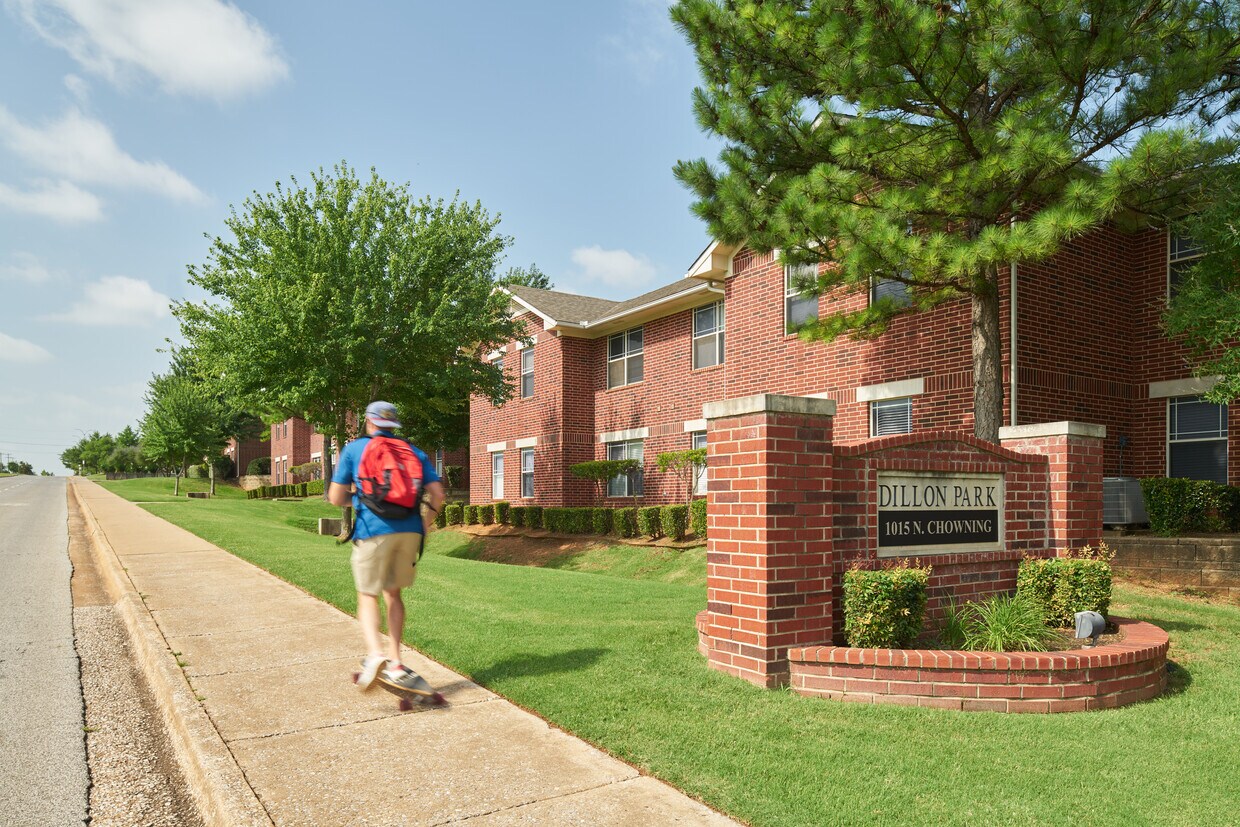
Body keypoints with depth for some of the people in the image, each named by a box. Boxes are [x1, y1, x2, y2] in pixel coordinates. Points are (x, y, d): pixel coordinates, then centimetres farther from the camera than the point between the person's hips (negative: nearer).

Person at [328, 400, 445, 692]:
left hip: (373, 530, -3)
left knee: (368, 595, 9)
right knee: (393, 593, 18)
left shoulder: (354, 449, 8)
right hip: (410, 531, 3)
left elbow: (336, 498, 5)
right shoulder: (413, 451, 15)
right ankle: (394, 664, 17)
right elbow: (437, 492, 5)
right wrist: (426, 521, 19)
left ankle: (375, 653, -16)